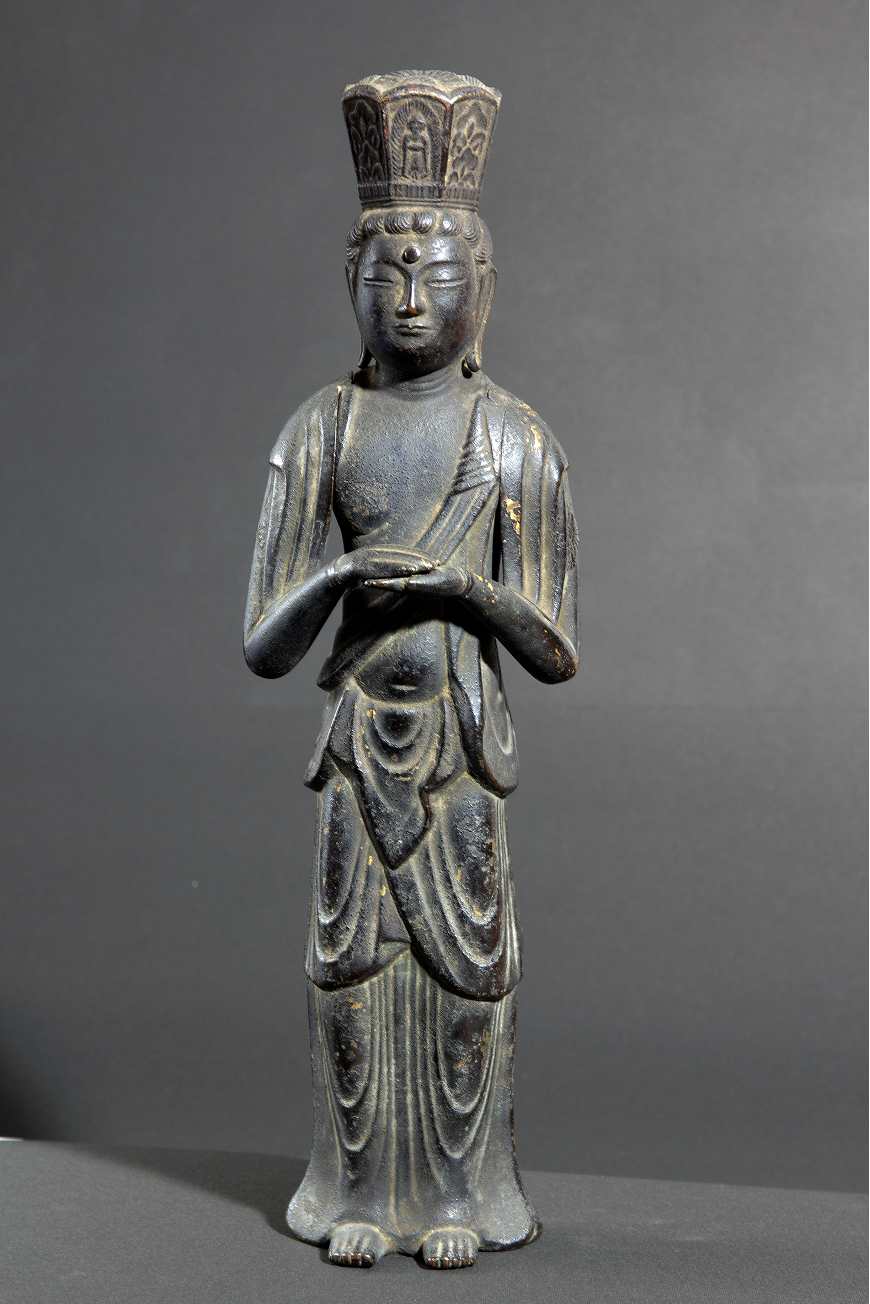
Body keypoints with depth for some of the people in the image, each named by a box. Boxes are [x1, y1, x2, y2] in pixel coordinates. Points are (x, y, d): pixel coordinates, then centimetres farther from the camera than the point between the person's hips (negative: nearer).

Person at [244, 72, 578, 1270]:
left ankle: (460, 1194, 21)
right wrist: (340, 575, -20)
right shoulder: (319, 433, 2)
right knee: (350, 962, 5)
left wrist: (470, 586, -18)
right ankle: (361, 1193, 21)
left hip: (465, 741, -1)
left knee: (467, 964, 4)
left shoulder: (518, 440, 0)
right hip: (361, 736, 1)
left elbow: (557, 655, -1)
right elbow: (265, 646, -2)